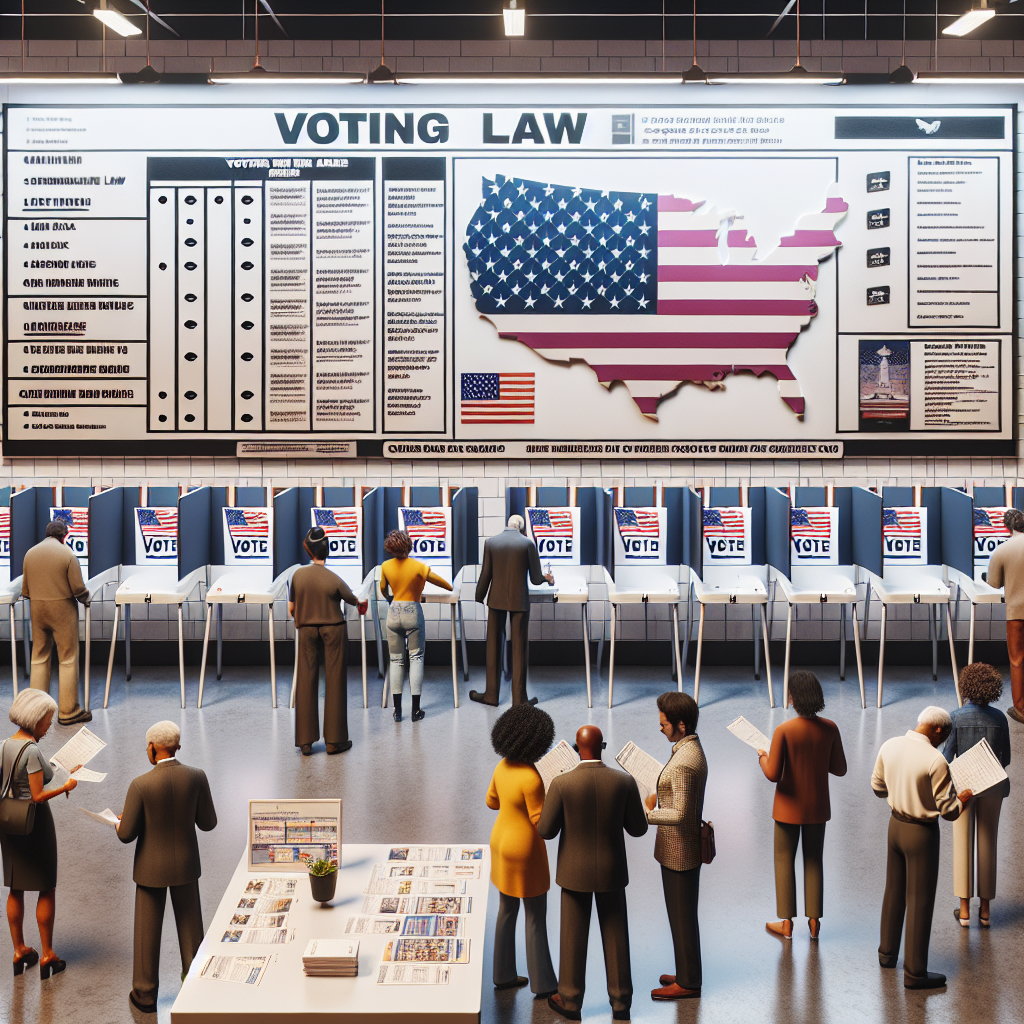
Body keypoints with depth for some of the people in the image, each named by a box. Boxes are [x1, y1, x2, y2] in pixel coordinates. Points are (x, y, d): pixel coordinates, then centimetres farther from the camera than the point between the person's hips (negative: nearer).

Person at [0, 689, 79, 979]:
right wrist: (66, 787, -8)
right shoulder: (32, 751, -22)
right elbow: (38, 796, -21)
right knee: (46, 889, 6)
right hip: (35, 823, -7)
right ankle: (47, 955, 11)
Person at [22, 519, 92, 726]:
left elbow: (25, 590, 8)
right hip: (62, 609, -5)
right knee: (68, 659, 2)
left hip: (37, 609, 5)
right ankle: (68, 711, 5)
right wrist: (86, 600, 9)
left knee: (39, 658, 13)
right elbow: (78, 588, -11)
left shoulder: (30, 553, 3)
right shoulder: (66, 553, -11)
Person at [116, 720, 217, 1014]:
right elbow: (207, 823, -6)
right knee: (190, 927, 18)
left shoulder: (141, 785, -23)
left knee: (147, 931, 13)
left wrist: (121, 823, 8)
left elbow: (126, 834, -16)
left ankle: (145, 995, 25)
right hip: (186, 863, 3)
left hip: (152, 867, -3)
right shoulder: (196, 777, -15)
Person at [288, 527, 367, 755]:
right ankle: (334, 740, 8)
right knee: (335, 682, 5)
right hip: (333, 630, -2)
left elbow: (291, 609, 0)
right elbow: (354, 601, 2)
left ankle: (305, 741, 8)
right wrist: (362, 603, 26)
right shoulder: (335, 580, -15)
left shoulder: (298, 574, -8)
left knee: (306, 682, 7)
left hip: (307, 631, 3)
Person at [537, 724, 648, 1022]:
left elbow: (546, 831, -12)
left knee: (573, 936, 14)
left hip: (576, 870, -1)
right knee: (615, 935, 16)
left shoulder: (561, 784, -21)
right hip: (611, 869, 2)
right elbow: (638, 828, -5)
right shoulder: (624, 782, -16)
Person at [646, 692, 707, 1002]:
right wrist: (657, 795, 10)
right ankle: (687, 974, 33)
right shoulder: (693, 749, 6)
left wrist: (644, 815, -20)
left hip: (679, 853, -10)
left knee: (682, 918, 4)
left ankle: (688, 983, 16)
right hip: (684, 849, 10)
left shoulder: (682, 763, -27)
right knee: (683, 915, 20)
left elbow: (679, 814, -27)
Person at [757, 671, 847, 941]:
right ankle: (814, 921, 21)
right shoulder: (830, 729, -10)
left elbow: (773, 774, -20)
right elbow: (839, 769, -2)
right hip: (817, 807, 3)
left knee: (784, 861, 11)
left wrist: (762, 757, 0)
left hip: (789, 806, -3)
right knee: (814, 862, 16)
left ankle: (787, 923, 17)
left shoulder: (784, 731, -21)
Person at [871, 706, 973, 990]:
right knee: (920, 902, 4)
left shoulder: (889, 746, -5)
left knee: (894, 892, 22)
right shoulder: (935, 761, -25)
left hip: (896, 825, 7)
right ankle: (914, 973, 13)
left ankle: (887, 953, 37)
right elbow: (948, 810, -18)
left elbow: (878, 786, 9)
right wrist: (965, 797, 2)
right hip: (922, 833, -7)